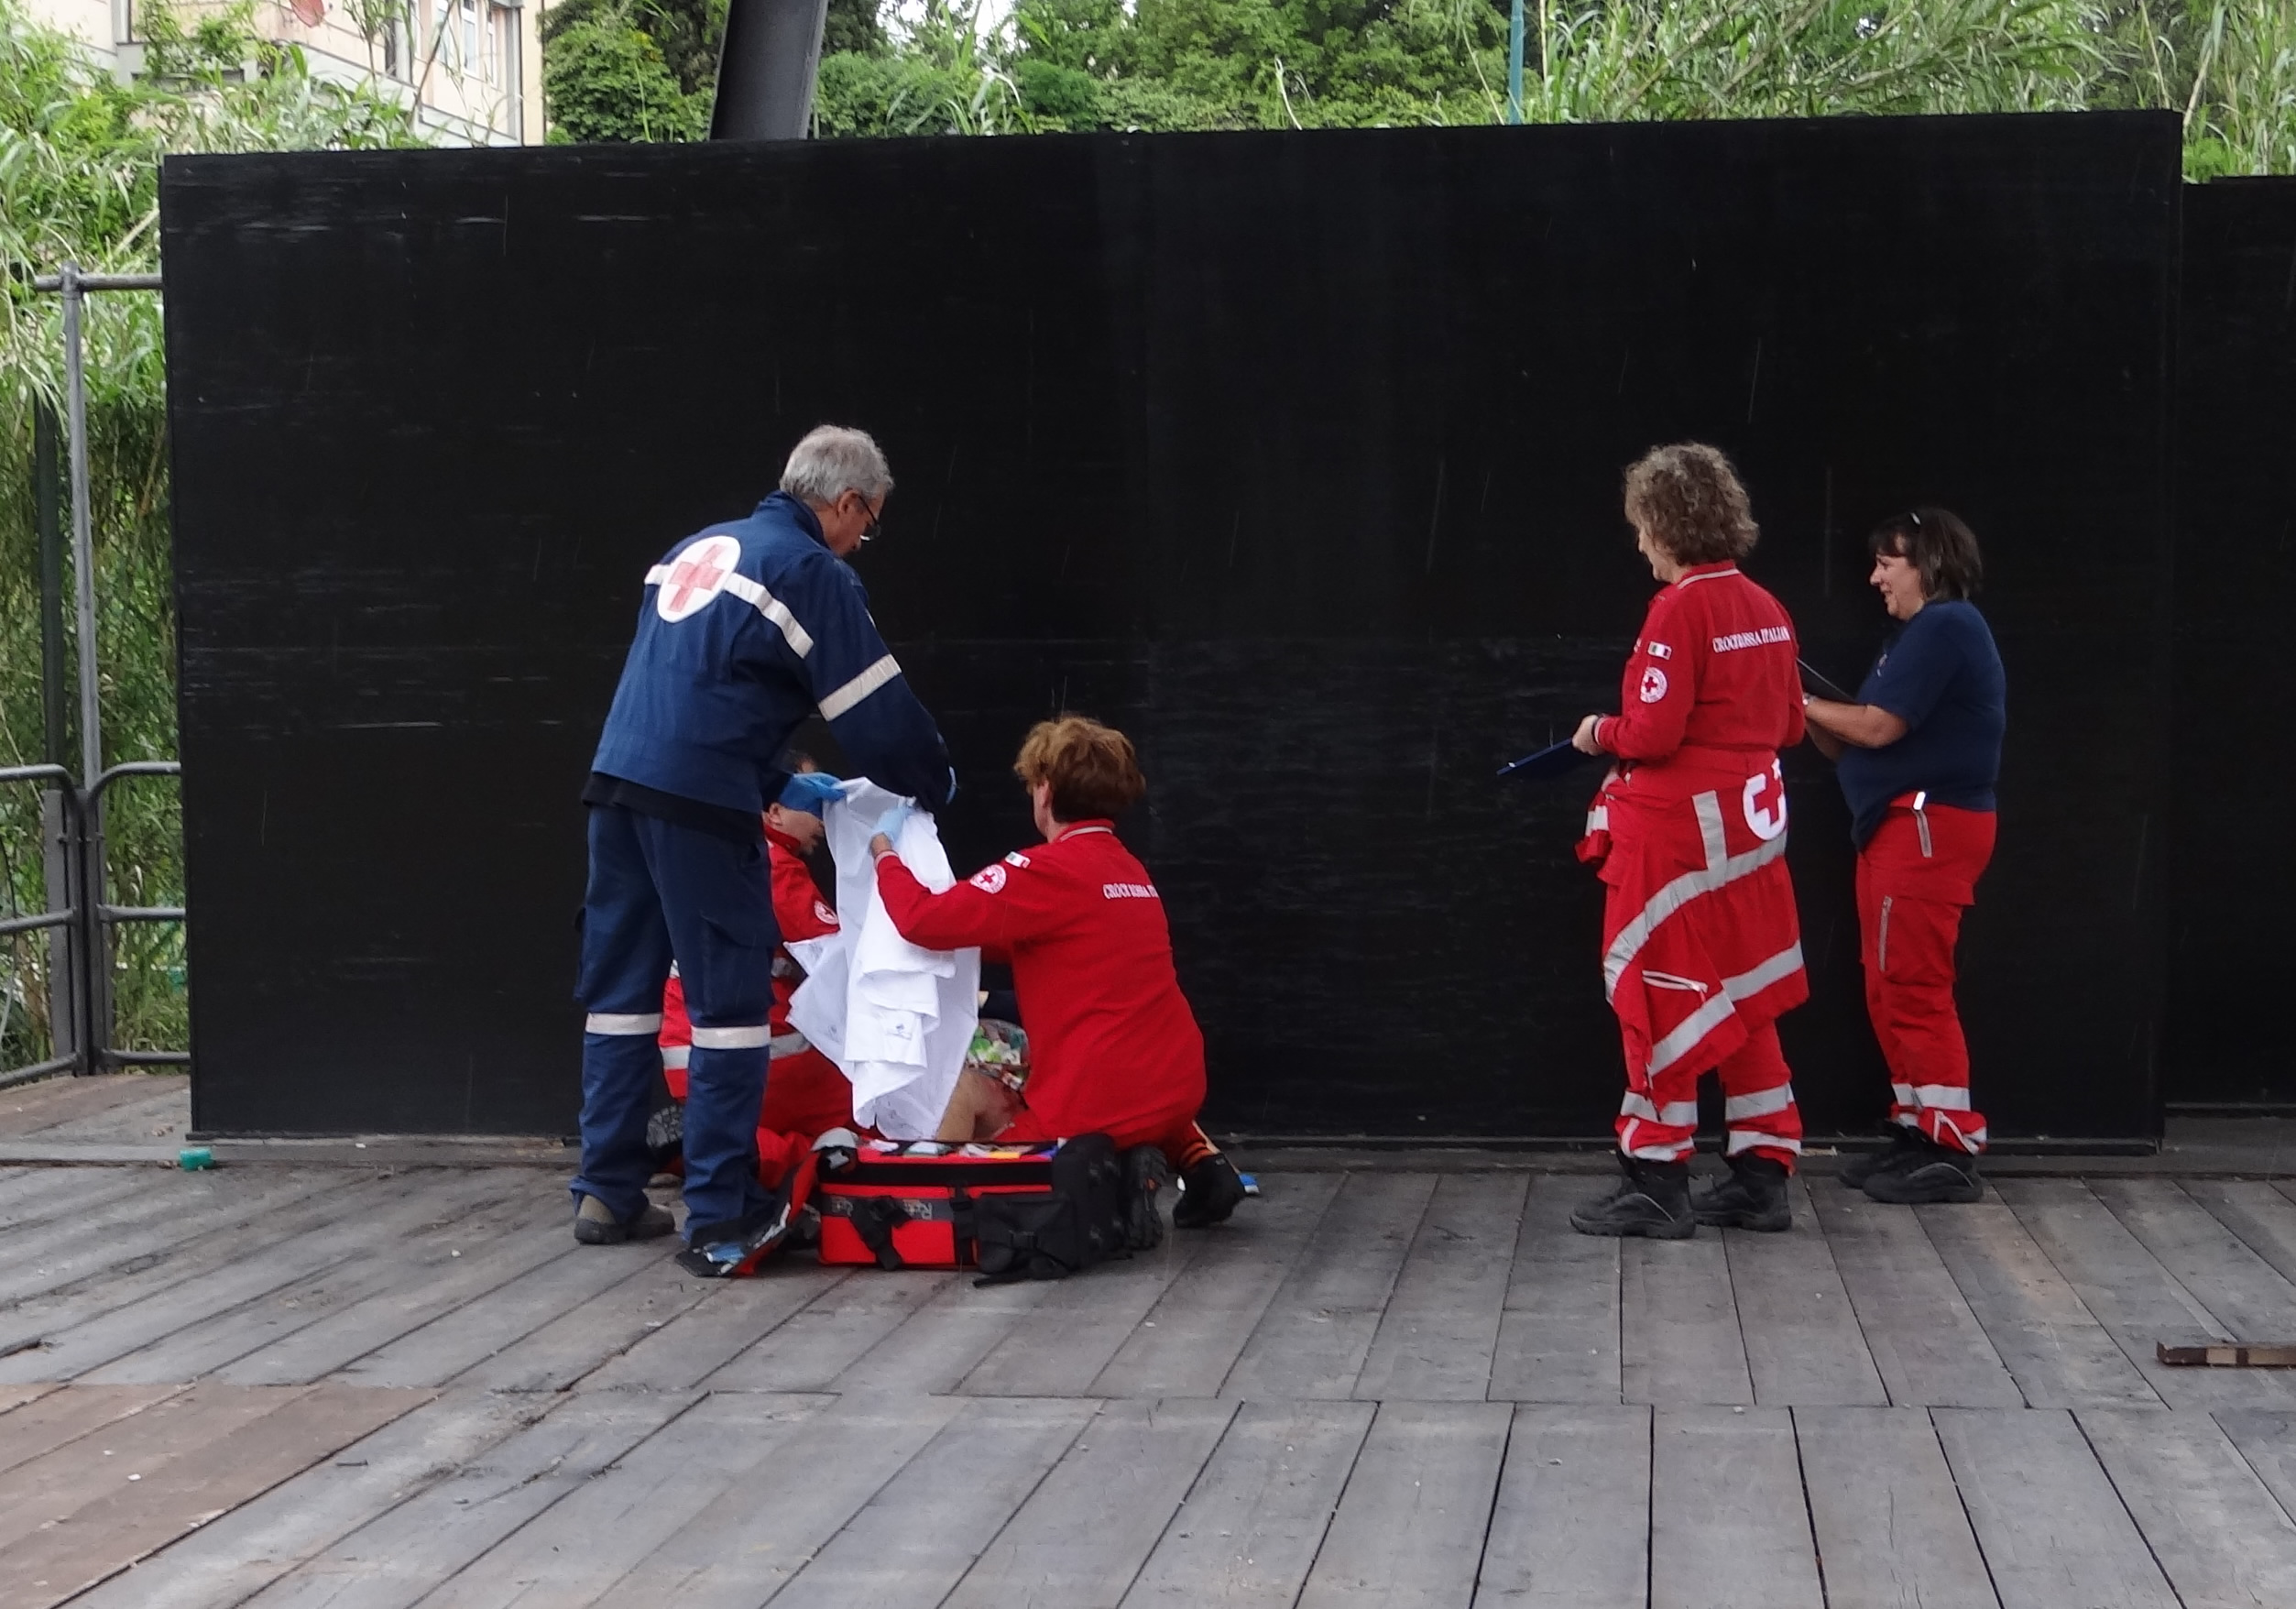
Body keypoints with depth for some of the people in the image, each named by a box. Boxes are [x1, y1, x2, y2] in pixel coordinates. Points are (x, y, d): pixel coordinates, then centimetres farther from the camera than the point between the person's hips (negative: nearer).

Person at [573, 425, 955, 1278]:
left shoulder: (696, 548, 20)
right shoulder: (814, 574, -4)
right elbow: (880, 715, -4)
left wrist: (777, 785, 25)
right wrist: (936, 782, 16)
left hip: (616, 784, 8)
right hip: (699, 803, -8)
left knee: (620, 991, 14)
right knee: (730, 1003, -1)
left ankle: (607, 1194, 19)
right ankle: (721, 1221, -1)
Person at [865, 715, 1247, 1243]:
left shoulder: (1046, 871, -12)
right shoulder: (1132, 871, 14)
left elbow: (922, 919, -15)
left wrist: (886, 855, 3)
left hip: (1098, 1106, -8)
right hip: (1177, 1086, 8)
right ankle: (1196, 1159, 14)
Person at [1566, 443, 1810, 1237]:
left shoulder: (1680, 609, -17)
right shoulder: (1766, 608, 7)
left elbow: (1652, 735, -20)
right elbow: (1789, 724, 14)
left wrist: (1600, 734, -1)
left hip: (1679, 831, -8)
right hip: (1749, 824, 8)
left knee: (1661, 1001, 1)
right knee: (1743, 1003, 14)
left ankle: (1656, 1183, 5)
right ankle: (1762, 1175, 18)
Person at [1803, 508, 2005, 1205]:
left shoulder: (1945, 626, -11)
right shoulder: (1919, 632, 21)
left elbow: (1878, 728, -17)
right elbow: (1851, 746, 16)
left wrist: (1801, 702, -5)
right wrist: (1809, 716, 0)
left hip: (1927, 827, -11)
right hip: (1899, 826, 11)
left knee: (1914, 988, -10)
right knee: (1890, 989, 12)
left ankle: (1952, 1151, -9)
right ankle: (1918, 1133, 16)